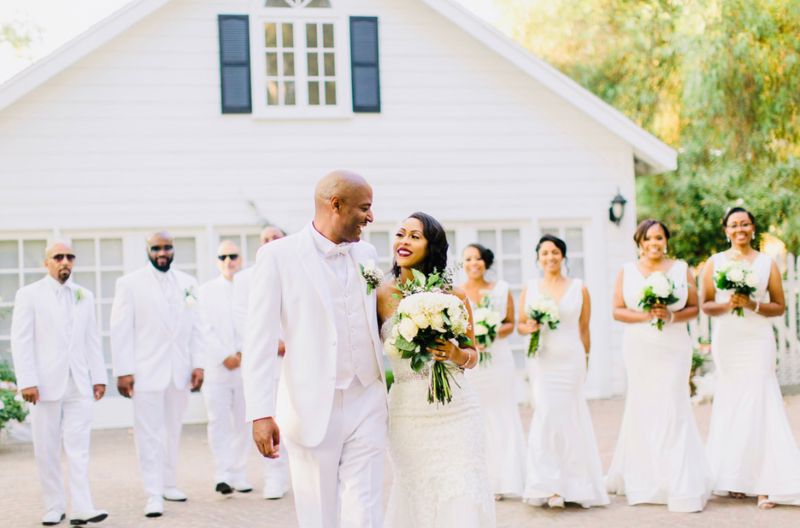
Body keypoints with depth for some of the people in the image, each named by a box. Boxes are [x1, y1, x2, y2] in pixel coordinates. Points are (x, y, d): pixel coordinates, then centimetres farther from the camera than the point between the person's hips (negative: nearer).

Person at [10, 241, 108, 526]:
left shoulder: (84, 296, 13)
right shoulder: (29, 294, 1)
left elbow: (92, 339, 13)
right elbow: (21, 341, -4)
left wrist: (99, 377, 6)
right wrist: (27, 381, -12)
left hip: (79, 384, 3)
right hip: (46, 383, -2)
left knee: (79, 447, -4)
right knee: (47, 450, 3)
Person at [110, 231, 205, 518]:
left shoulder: (187, 282, 10)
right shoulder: (130, 283, 0)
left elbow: (196, 326, 11)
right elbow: (120, 329, -3)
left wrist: (198, 364, 3)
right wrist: (123, 370, -9)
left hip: (180, 371, 4)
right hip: (147, 370, -3)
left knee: (173, 431, 10)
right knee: (149, 434, -4)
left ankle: (169, 484, 21)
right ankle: (153, 495, -3)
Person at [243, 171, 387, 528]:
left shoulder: (366, 254, 10)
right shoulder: (278, 255, -6)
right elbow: (259, 339, -9)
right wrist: (261, 414, -16)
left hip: (367, 406, 4)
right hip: (311, 411, -3)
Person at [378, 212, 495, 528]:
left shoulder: (453, 295, 2)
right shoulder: (382, 295, 0)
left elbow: (473, 356, 10)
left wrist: (456, 355, -10)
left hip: (456, 410, 0)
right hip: (407, 414, 0)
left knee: (461, 501, -3)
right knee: (416, 499, 3)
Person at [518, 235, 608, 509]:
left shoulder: (579, 288, 5)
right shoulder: (529, 288, 8)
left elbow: (584, 329, 9)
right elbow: (520, 324, 12)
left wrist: (584, 359, 9)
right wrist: (528, 328, -9)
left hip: (571, 359, 0)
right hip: (541, 360, 1)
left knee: (567, 416, 0)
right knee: (546, 414, -8)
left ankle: (570, 483, 10)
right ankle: (551, 485, -3)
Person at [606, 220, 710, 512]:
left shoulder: (681, 269, 7)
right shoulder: (627, 272, 8)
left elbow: (694, 308, 6)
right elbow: (618, 311, 3)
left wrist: (672, 316, -12)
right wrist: (645, 315, -12)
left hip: (673, 348, -1)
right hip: (640, 348, 1)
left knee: (673, 409, -7)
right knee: (642, 409, 3)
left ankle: (681, 486, -4)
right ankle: (642, 479, 18)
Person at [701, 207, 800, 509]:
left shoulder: (767, 263, 5)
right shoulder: (715, 263, 8)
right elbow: (705, 305, 8)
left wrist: (753, 305, -12)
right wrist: (727, 304, -11)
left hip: (758, 341, -2)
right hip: (726, 341, 2)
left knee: (758, 404, -9)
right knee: (730, 405, 2)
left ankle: (764, 484, -10)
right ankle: (736, 480, 10)